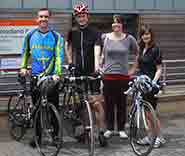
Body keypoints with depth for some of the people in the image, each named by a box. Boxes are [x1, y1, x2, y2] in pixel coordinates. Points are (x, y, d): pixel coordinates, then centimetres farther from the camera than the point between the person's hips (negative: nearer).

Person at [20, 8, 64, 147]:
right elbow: (25, 52, 19)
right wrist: (23, 67, 8)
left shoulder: (56, 36, -1)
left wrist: (57, 73, -21)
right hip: (35, 76, 2)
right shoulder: (30, 35, 6)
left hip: (52, 77, -2)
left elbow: (59, 56, -9)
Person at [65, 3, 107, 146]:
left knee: (96, 103, -9)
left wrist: (97, 67, -34)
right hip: (78, 72, 3)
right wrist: (70, 62, 12)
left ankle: (101, 132, -2)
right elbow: (67, 46, 24)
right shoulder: (72, 32, 6)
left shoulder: (95, 33, -5)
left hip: (92, 72, -3)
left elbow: (97, 50, -19)